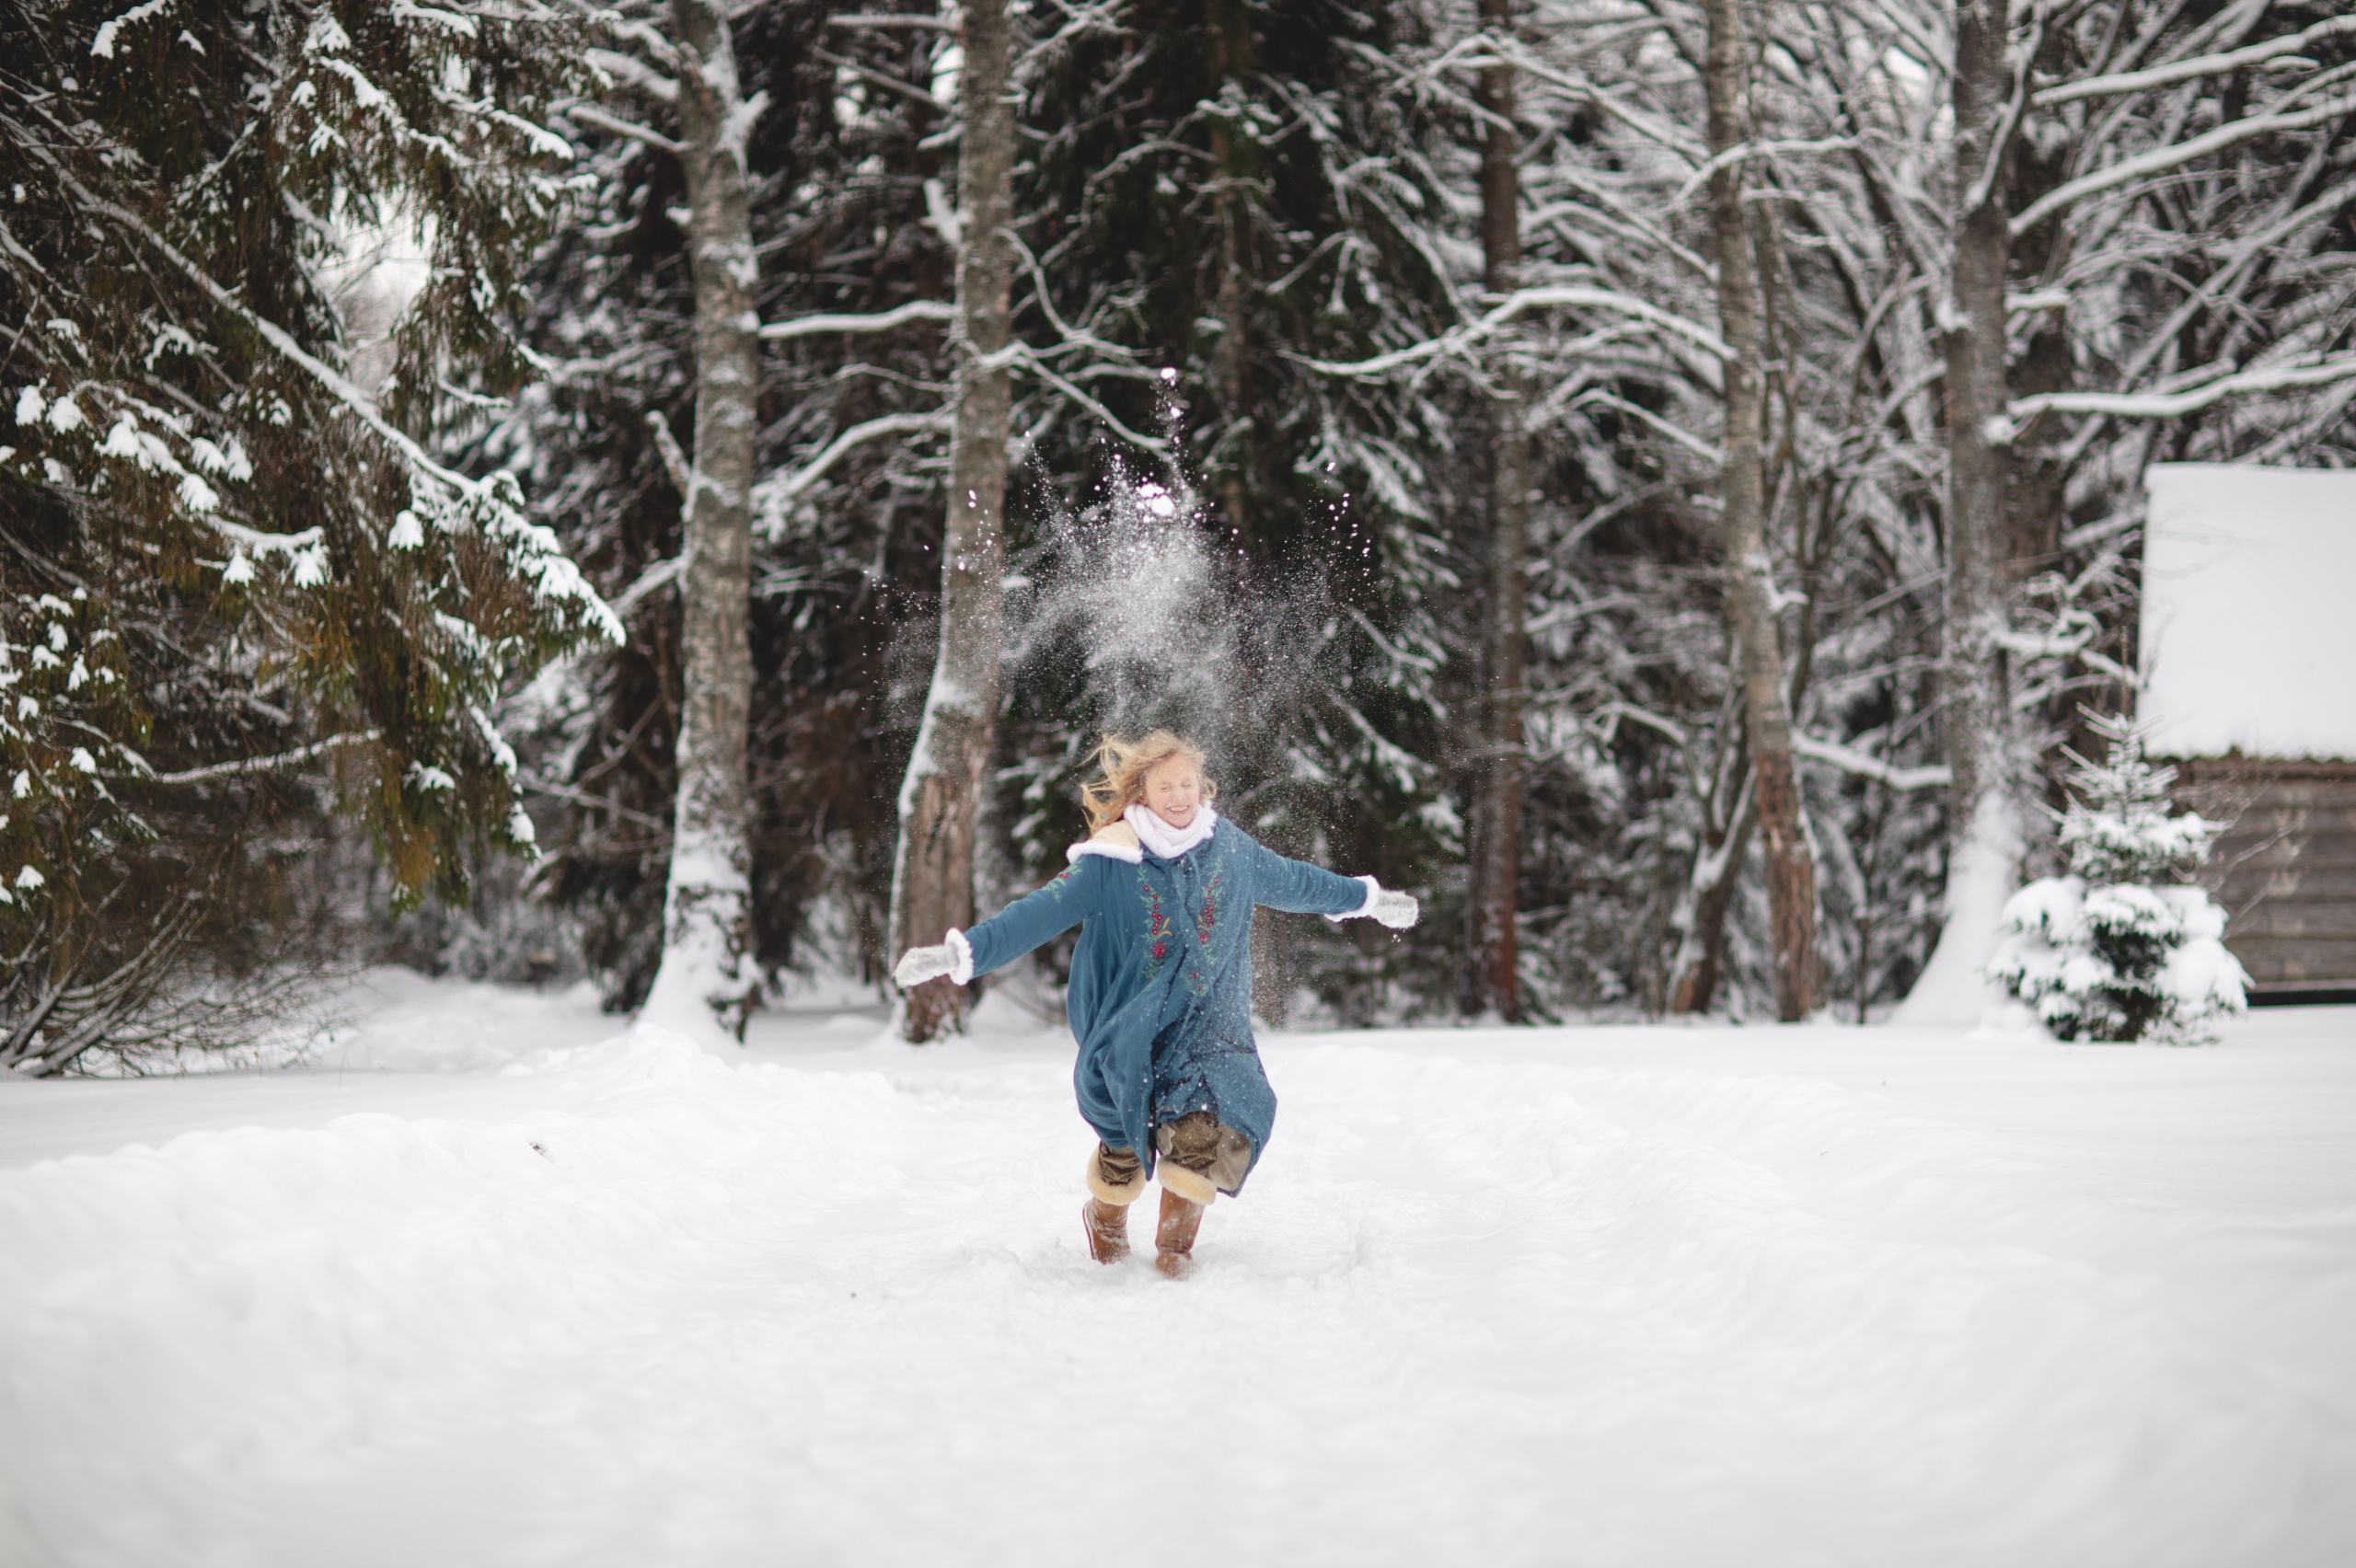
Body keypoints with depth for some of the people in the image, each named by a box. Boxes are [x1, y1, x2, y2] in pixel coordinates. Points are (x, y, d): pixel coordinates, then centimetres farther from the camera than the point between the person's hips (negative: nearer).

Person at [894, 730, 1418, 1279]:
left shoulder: (1230, 848, 4)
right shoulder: (1111, 860, -8)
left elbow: (1291, 880, 21)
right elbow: (1041, 912, -13)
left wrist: (1369, 899, 34)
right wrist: (962, 952, -25)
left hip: (1207, 1022, 2)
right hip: (1131, 1024, -2)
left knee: (1204, 1125, -19)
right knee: (1128, 1134, 1)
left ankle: (1175, 1241, 1)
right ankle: (1106, 1216, 36)